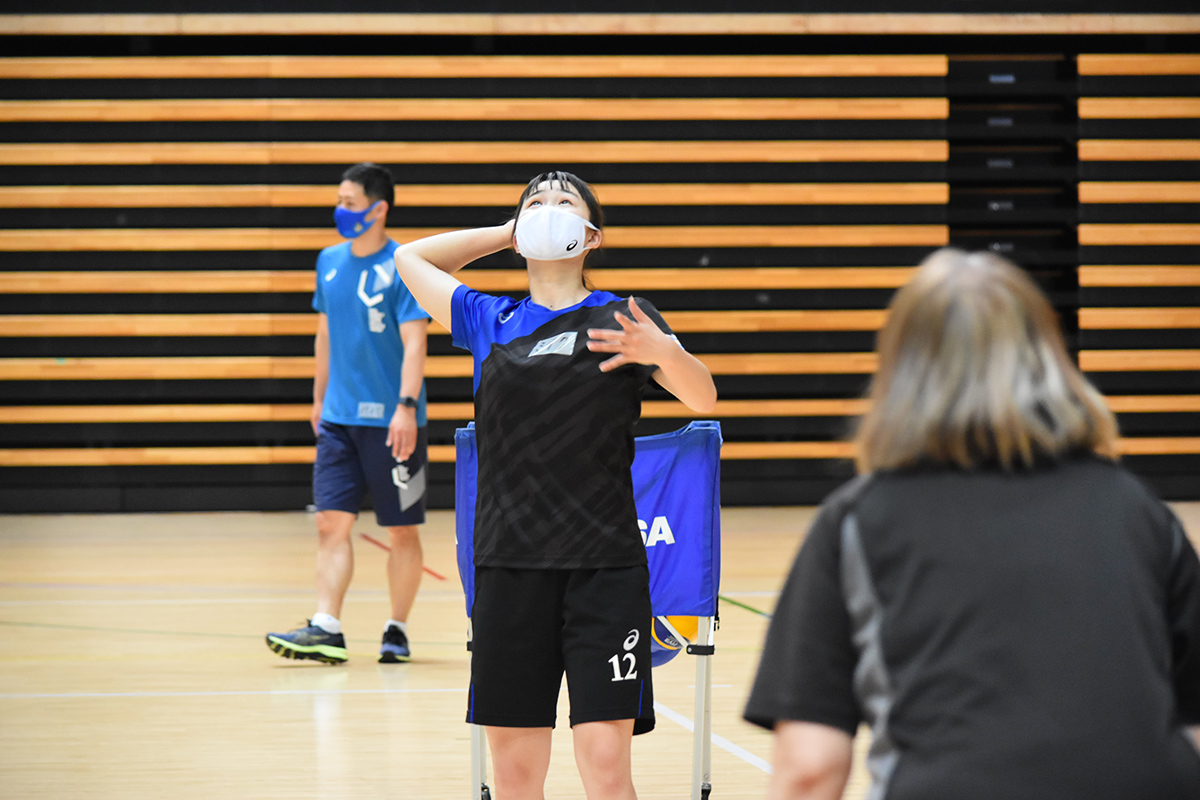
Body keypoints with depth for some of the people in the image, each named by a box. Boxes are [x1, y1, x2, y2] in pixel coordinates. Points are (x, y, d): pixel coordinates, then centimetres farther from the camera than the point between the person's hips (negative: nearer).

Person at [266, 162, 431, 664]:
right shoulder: (330, 261, 9)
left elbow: (414, 342, -16)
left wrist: (406, 407, -25)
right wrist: (319, 398, 22)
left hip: (391, 423, -5)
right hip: (339, 418, 6)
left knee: (401, 530, 4)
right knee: (332, 521, -4)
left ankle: (397, 632, 14)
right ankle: (326, 630, -9)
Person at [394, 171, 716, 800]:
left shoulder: (619, 319, 6)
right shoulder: (488, 321, 13)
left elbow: (703, 398, -2)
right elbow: (409, 259, 27)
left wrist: (662, 352, -23)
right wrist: (505, 232, 22)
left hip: (604, 565, -2)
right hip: (509, 565, 3)